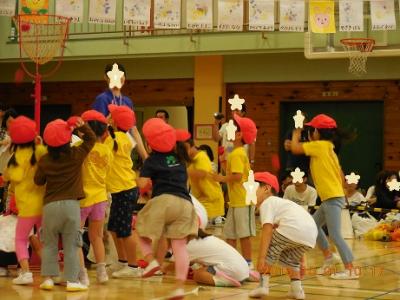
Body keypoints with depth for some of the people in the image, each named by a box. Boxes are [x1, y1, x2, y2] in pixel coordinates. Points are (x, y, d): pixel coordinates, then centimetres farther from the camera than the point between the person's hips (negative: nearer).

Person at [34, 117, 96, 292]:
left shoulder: (44, 160, -1)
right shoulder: (77, 154, -2)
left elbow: (38, 181, 10)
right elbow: (91, 139, 12)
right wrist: (82, 126, 0)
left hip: (50, 205, 1)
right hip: (71, 204, -1)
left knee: (49, 244, 11)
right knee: (71, 246, 3)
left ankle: (48, 278, 8)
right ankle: (72, 280, 1)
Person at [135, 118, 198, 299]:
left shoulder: (152, 160, 4)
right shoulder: (178, 157, 20)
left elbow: (142, 184, -6)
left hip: (163, 200, -4)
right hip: (185, 203, 4)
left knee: (142, 232, 17)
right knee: (180, 246, -2)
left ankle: (151, 260, -9)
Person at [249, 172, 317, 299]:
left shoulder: (267, 203, 11)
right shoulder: (281, 202, 38)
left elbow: (267, 231, -3)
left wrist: (261, 258, -8)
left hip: (293, 229, -8)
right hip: (311, 234, 8)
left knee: (268, 249, 12)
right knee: (289, 258, 30)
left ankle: (263, 284, 2)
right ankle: (296, 288, 19)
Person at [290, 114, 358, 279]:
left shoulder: (321, 145, -11)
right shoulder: (328, 148, 14)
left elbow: (295, 148, -13)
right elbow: (341, 175, 16)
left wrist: (296, 134, 4)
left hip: (333, 198, -10)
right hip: (329, 198, 10)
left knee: (335, 234, -9)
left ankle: (350, 270, -7)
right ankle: (328, 256, 27)